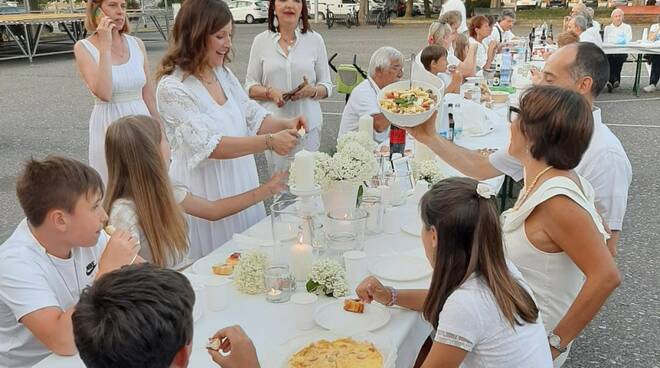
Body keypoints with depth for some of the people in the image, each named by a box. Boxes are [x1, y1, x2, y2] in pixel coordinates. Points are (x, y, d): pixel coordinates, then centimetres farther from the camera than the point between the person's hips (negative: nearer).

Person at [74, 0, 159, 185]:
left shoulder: (137, 44, 4)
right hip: (109, 128, -3)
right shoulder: (84, 48, -6)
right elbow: (103, 93, -21)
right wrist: (105, 46, -19)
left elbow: (149, 96, 8)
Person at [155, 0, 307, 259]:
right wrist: (269, 142, -30)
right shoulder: (173, 88, -17)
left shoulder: (223, 74, 4)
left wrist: (285, 124, -10)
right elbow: (210, 146, -24)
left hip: (241, 183, 7)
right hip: (204, 190, -6)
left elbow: (252, 117, 10)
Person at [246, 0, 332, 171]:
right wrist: (270, 92, -13)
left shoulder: (315, 40, 4)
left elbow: (327, 86, 8)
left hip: (308, 123, 0)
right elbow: (250, 86, 7)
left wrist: (311, 91, -13)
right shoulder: (261, 41, 4)